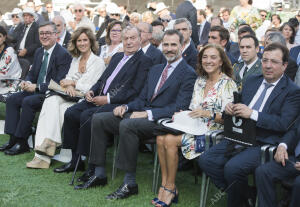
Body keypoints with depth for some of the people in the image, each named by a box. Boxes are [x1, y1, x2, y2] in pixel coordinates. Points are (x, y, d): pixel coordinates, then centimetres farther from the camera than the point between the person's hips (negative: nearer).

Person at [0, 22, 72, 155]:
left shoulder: (63, 55, -13)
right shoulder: (39, 52, 14)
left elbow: (59, 83, -19)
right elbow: (32, 73, 20)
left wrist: (36, 87, -22)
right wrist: (27, 82, -4)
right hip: (36, 90, 9)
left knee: (28, 102, -29)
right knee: (12, 99, -8)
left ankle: (22, 142, -19)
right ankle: (13, 139, -9)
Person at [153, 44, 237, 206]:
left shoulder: (228, 84, -5)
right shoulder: (200, 81, 16)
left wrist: (209, 114, -24)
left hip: (213, 131, -7)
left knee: (170, 140, -26)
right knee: (160, 138, -21)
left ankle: (170, 187, -11)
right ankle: (164, 185, -15)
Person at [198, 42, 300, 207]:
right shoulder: (252, 81, 17)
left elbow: (284, 123, -14)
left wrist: (252, 114, -20)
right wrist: (230, 107, -1)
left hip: (263, 143, -7)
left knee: (233, 167, -30)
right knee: (205, 160, -10)